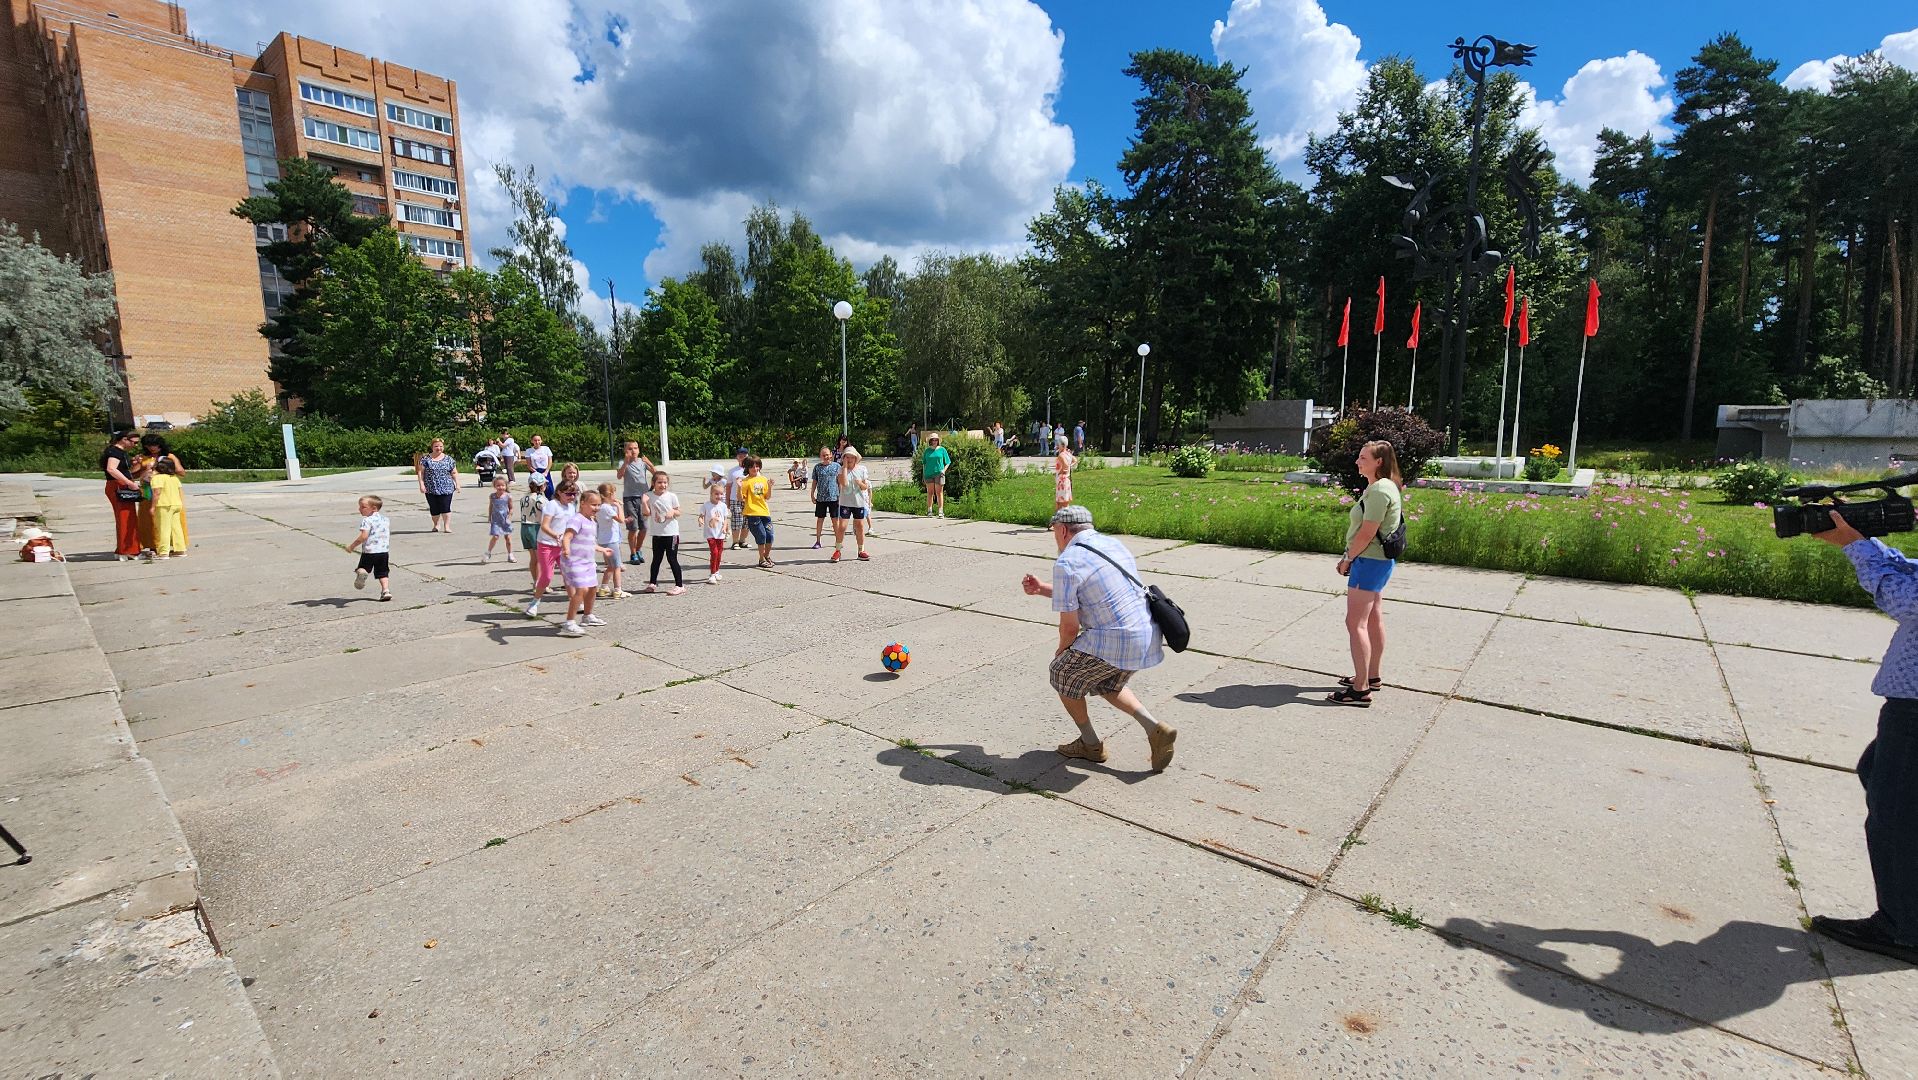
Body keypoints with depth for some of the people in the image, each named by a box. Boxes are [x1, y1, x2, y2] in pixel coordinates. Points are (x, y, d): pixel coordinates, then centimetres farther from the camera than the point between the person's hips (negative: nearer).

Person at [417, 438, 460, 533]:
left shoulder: (448, 459, 8)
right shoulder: (426, 459, 5)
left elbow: (454, 473, 11)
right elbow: (420, 472, 3)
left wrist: (457, 484, 2)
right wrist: (421, 484, -6)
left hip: (446, 488, 0)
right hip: (431, 489, 1)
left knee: (446, 507, -8)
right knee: (434, 508, 5)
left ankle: (447, 526, -4)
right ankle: (437, 525, 23)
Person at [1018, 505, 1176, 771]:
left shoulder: (1066, 563, -12)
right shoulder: (1112, 544, 15)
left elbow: (1070, 626, -8)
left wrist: (1062, 650, 13)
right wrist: (1041, 589, 24)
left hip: (1114, 642, -8)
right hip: (1148, 637, 9)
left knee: (1063, 673, 16)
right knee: (1108, 684, 31)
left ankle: (1090, 744, 28)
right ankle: (1155, 729, 14)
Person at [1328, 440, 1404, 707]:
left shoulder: (1380, 490, -19)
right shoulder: (1378, 487, 14)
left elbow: (1367, 533, -21)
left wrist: (1348, 558, -9)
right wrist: (1348, 555, 9)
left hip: (1370, 562, -11)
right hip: (1375, 562, 11)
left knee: (1355, 623, -10)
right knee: (1373, 619, 17)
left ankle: (1360, 690, -7)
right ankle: (1371, 677, 29)